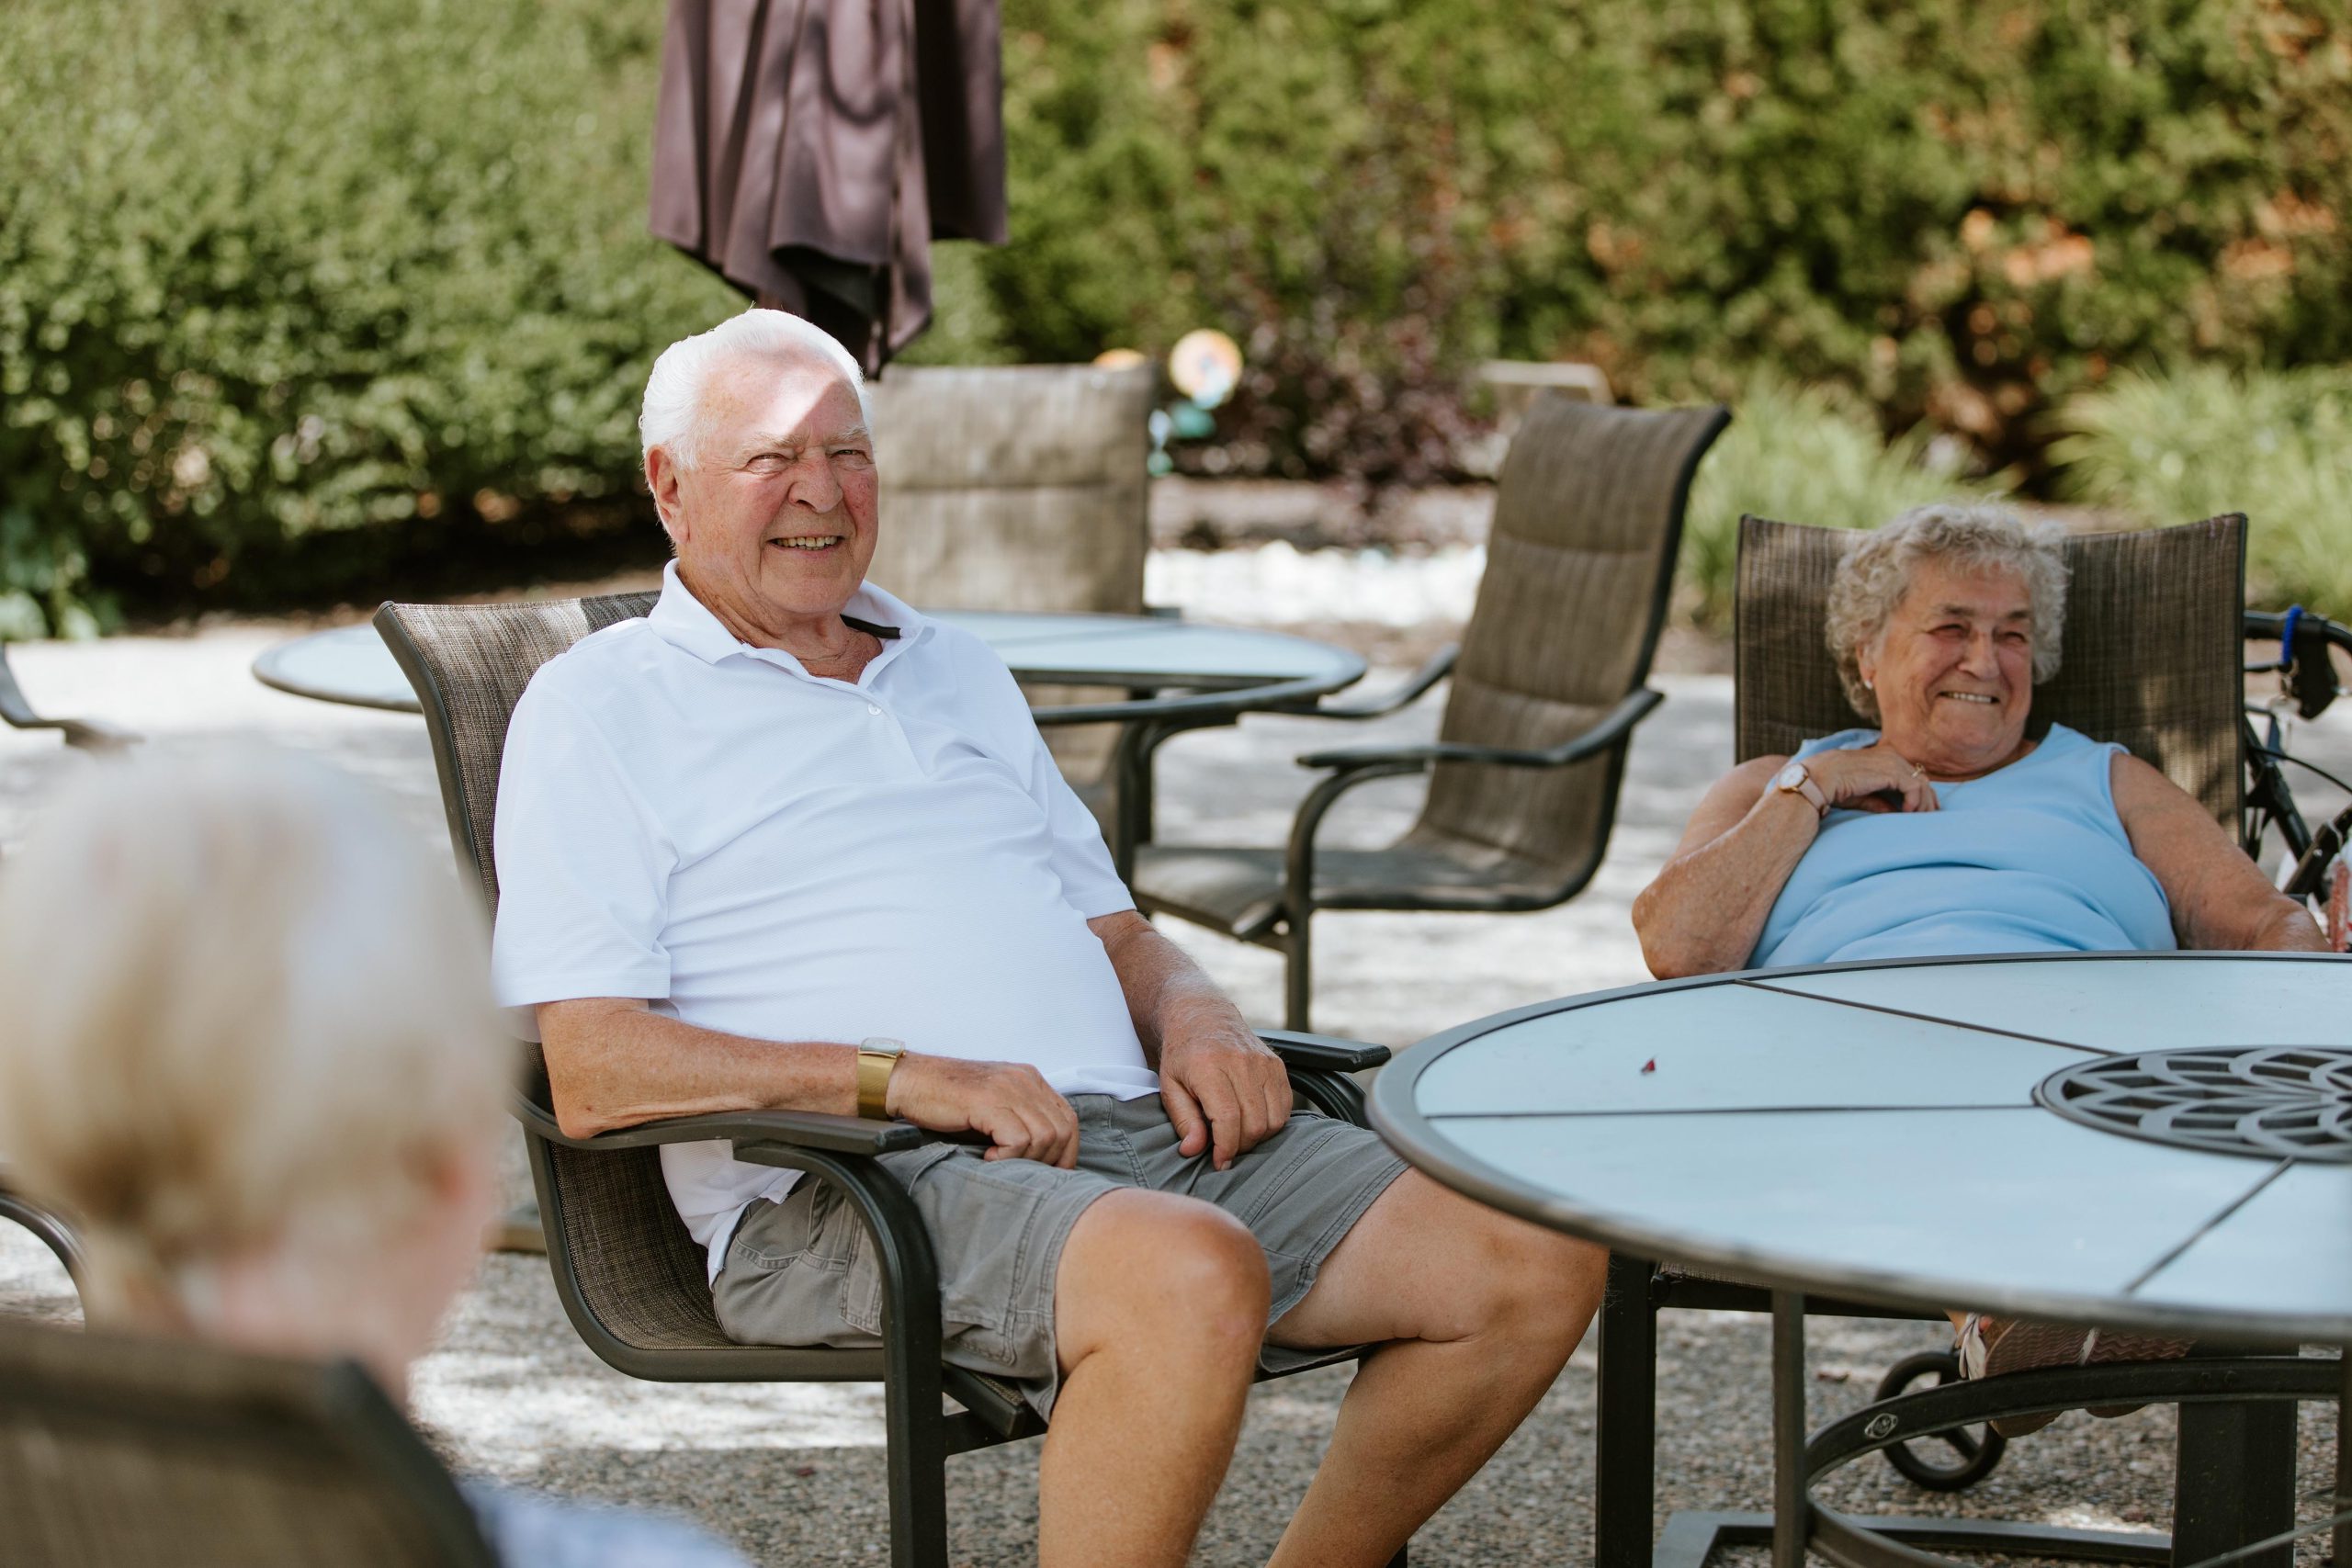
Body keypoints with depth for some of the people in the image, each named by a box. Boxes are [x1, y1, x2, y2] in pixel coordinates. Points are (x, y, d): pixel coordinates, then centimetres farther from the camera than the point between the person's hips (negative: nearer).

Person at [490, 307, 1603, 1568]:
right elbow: (596, 1081, -6)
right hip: (851, 1183, -7)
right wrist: (903, 1078, -17)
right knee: (1195, 1275, -38)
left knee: (1539, 1259, -9)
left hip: (1135, 1130, 7)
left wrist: (1194, 1022, 4)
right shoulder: (599, 708, 6)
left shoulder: (959, 672, 28)